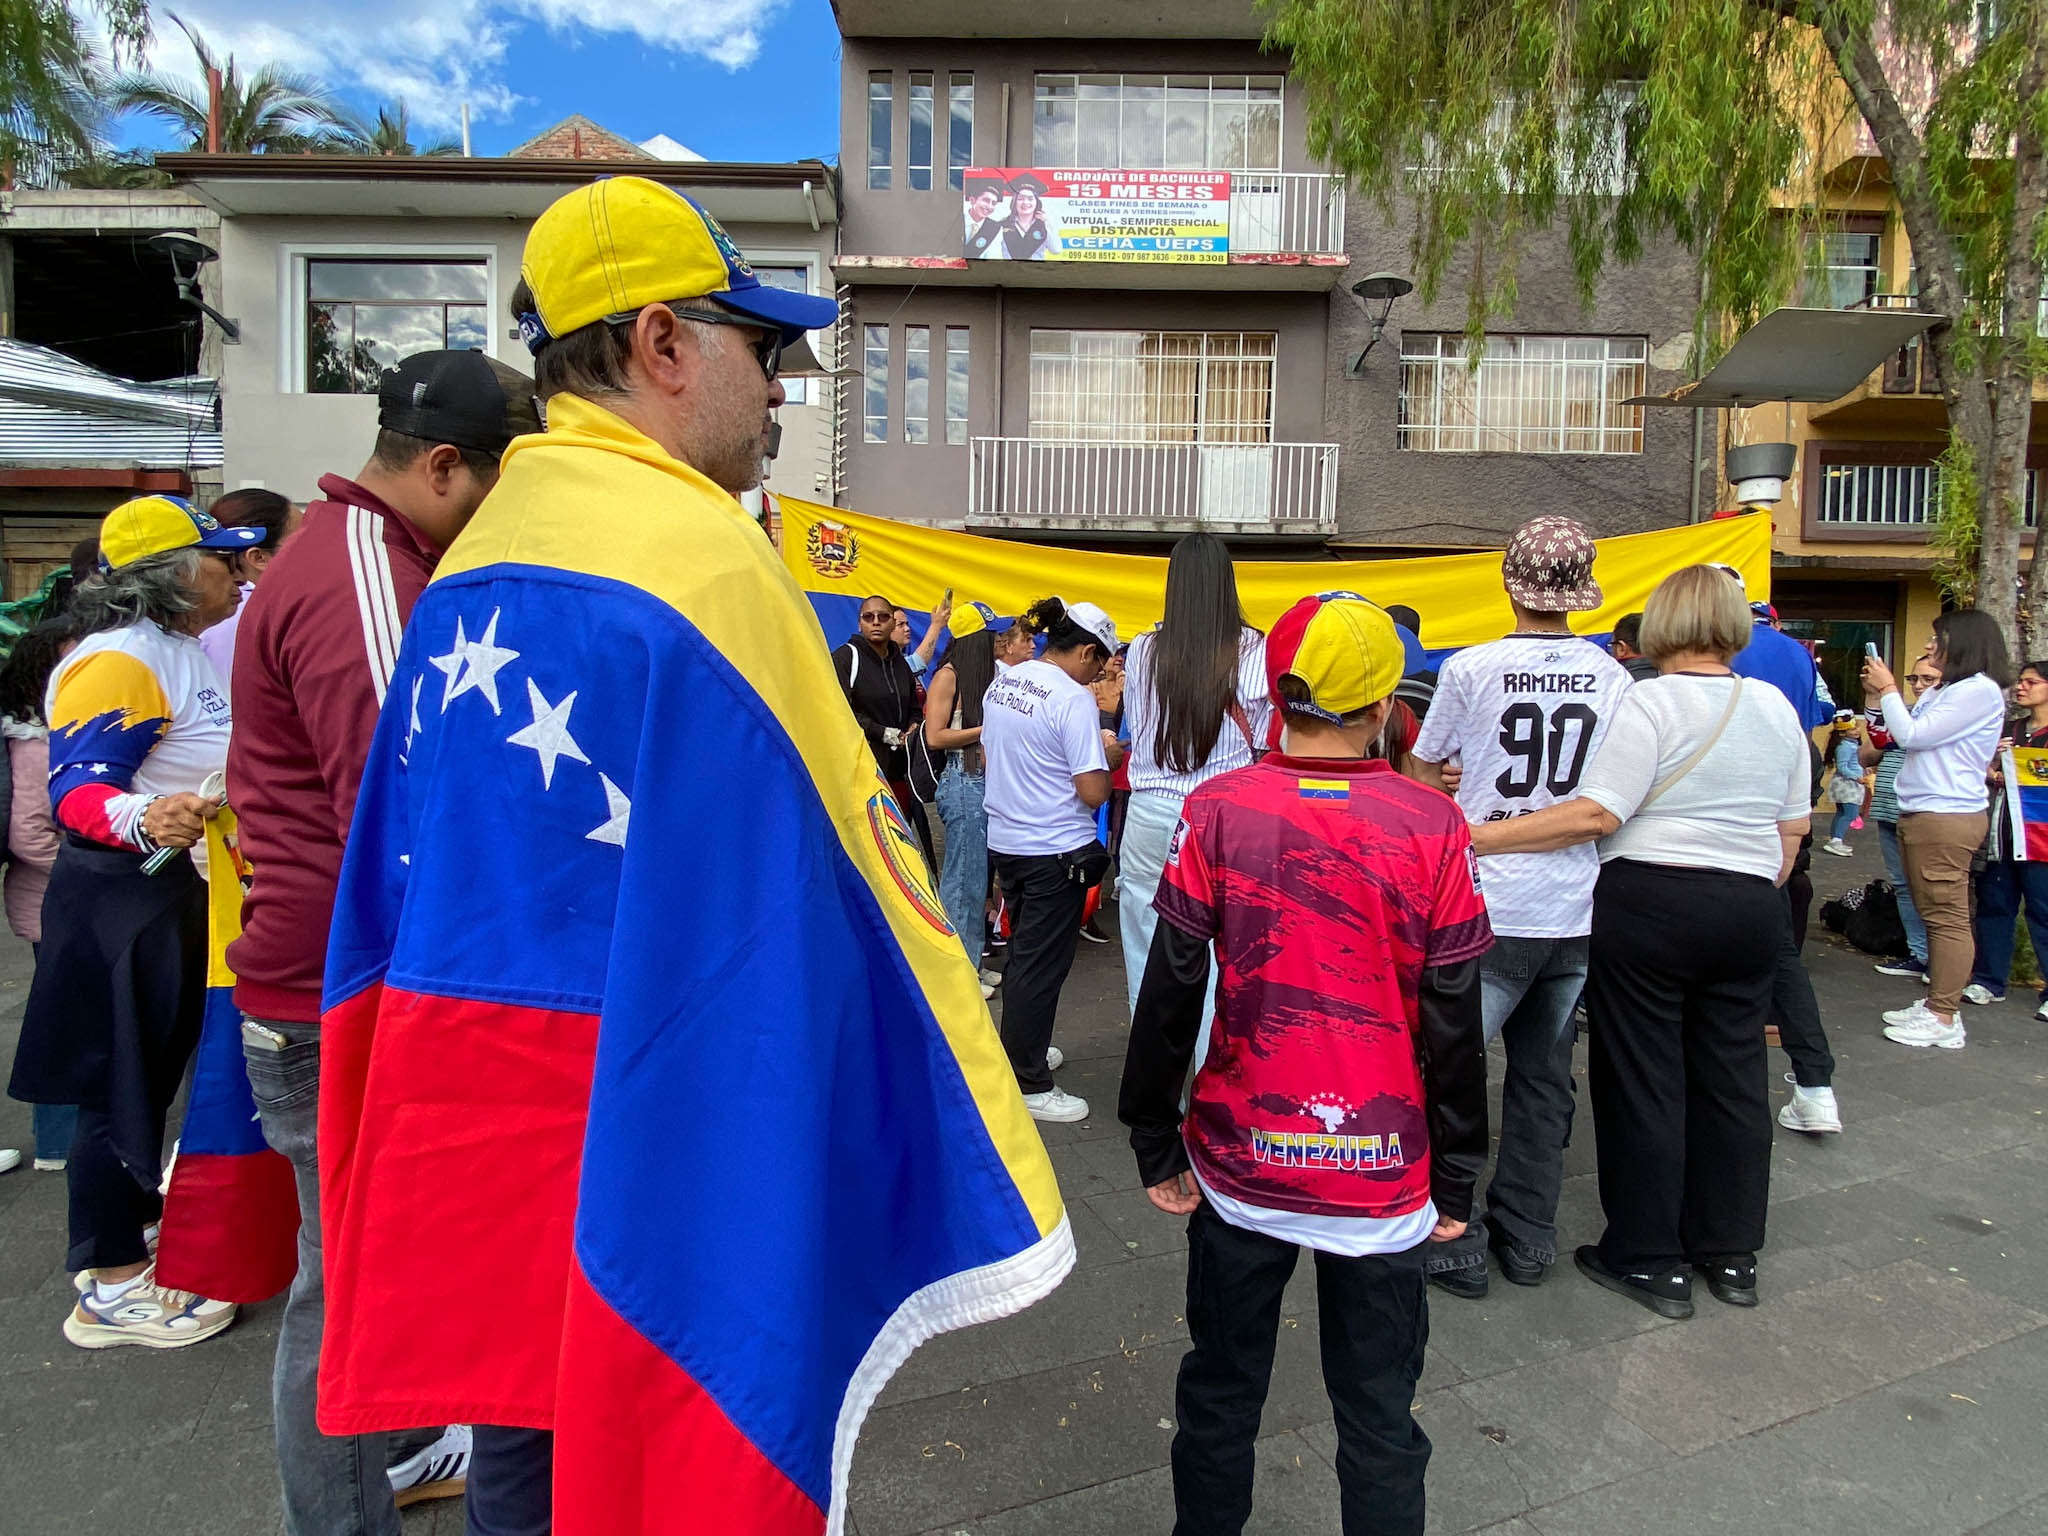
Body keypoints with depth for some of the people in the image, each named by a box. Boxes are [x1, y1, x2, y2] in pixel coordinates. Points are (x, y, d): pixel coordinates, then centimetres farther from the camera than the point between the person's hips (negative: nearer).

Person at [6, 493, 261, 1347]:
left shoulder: (183, 651, 12)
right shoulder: (118, 660, -19)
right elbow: (76, 789, -28)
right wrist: (143, 821, -45)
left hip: (175, 890, 10)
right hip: (120, 899, -10)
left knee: (155, 1074, 21)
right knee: (120, 1085, -2)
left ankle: (137, 1221, 38)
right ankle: (111, 1291, 9)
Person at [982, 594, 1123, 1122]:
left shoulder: (1002, 682, 5)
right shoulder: (1073, 699, -19)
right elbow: (1093, 793, -20)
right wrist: (1109, 756, -1)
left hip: (1005, 839, 8)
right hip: (1055, 851, -8)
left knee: (1024, 953, 23)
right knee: (1041, 965, 2)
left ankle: (1023, 1050, 38)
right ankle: (1030, 1087, 13)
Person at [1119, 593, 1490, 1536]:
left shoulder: (1217, 811, -10)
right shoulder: (1430, 826, -10)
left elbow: (1168, 995, -9)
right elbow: (1454, 1020, -6)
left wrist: (1155, 1145, 3)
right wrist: (1457, 1177, 6)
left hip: (1240, 1167, 1)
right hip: (1385, 1177, 0)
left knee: (1220, 1389, 21)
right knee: (1379, 1418, 18)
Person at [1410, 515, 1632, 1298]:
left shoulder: (1471, 668, -10)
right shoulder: (1612, 677, 1)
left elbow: (1424, 777, 1)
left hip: (1489, 908, -5)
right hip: (1577, 910, 5)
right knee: (1544, 1074, 16)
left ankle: (1455, 1246, 12)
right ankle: (1527, 1239, 28)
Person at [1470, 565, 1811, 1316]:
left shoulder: (1651, 702, -13)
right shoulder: (1777, 708, 8)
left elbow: (1597, 814, -21)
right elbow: (1791, 830, 13)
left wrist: (1483, 837, -19)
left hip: (1649, 904, -6)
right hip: (1749, 909, 7)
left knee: (1643, 1078, 4)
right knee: (1733, 1077, 14)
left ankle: (1651, 1260, 14)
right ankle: (1731, 1253, 27)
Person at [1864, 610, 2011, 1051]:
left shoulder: (1980, 690, -12)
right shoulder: (1942, 692, 17)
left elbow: (1912, 735, -13)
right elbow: (1908, 737, 18)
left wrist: (1888, 690, -2)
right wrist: (1883, 695, 12)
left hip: (1947, 818, -10)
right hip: (1920, 816, 10)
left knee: (1947, 917, -6)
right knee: (1934, 916, 14)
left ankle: (1944, 1019, -3)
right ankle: (1935, 1004, 21)